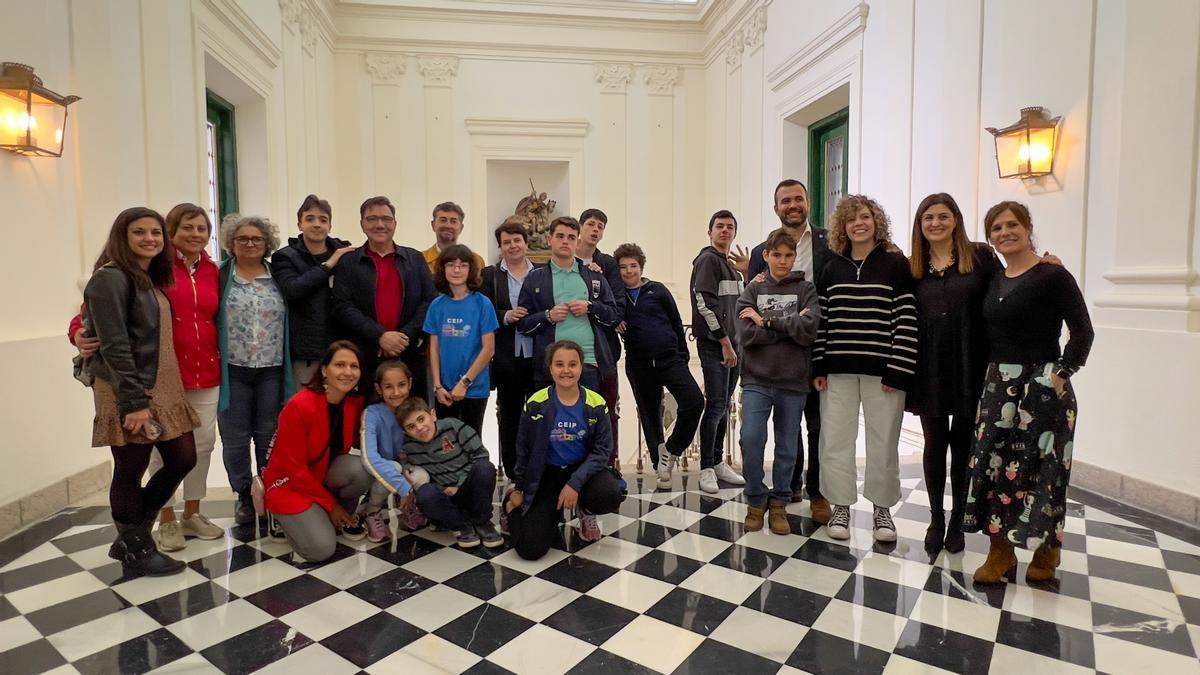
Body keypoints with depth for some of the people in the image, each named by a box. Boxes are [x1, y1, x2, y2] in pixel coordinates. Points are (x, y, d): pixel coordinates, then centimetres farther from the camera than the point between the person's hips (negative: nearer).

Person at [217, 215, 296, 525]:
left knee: (269, 436, 9)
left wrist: (287, 366, 4)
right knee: (235, 438, 6)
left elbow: (290, 320, 7)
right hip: (233, 370, -1)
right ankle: (244, 497, 21)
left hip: (271, 370, 1)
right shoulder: (220, 277, 1)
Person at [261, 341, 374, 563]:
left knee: (362, 469, -28)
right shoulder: (299, 406, -27)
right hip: (289, 483, -5)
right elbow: (294, 468, -21)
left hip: (325, 474, 5)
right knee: (322, 549, -21)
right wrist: (330, 504, -15)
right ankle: (287, 517, 10)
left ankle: (343, 518, 2)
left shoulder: (355, 402, -10)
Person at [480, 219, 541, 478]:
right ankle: (513, 476, 21)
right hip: (507, 360, 0)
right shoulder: (489, 275, 6)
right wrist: (505, 317, -17)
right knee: (509, 420, 10)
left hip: (539, 358, 0)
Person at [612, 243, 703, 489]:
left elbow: (676, 323, 7)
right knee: (649, 415, 9)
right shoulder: (617, 295, 5)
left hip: (670, 358, -1)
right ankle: (660, 464, 24)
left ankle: (671, 450, 3)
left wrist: (683, 356, 6)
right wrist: (614, 323, -13)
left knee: (694, 401, -18)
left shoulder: (658, 290, 3)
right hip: (638, 364, 1)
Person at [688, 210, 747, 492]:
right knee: (716, 405, -7)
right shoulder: (708, 259, -7)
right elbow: (706, 304, -16)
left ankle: (718, 463, 20)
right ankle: (706, 468, 2)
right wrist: (725, 344, -15)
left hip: (731, 343, 8)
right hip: (714, 344, -8)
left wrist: (735, 344, 14)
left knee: (724, 406, 11)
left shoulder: (731, 266, 19)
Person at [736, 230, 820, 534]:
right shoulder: (753, 290, 6)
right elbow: (746, 334, -9)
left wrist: (767, 321, -12)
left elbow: (809, 330, -14)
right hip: (757, 379, 0)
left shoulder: (806, 289, 3)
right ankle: (756, 500, 11)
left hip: (793, 381, 0)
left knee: (787, 447, 9)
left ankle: (779, 503, 26)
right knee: (751, 439, -10)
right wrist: (789, 325, -12)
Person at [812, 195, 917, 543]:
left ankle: (882, 508, 24)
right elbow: (821, 319, 8)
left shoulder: (896, 264, 0)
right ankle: (841, 506, 20)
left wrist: (898, 371, -11)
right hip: (839, 369, 3)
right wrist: (818, 366, 1)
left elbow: (906, 320, -5)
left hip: (882, 369, -2)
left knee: (883, 441, 7)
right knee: (835, 440, 5)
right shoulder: (832, 269, 10)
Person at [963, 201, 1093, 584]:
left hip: (1041, 385, -6)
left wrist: (1062, 373, -16)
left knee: (1040, 466, 1)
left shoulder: (1053, 276, -7)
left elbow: (1082, 331, -8)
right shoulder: (994, 282, 11)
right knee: (991, 463, 4)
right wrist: (989, 377, 3)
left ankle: (1047, 551, 22)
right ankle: (1000, 553, 15)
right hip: (997, 385, 6)